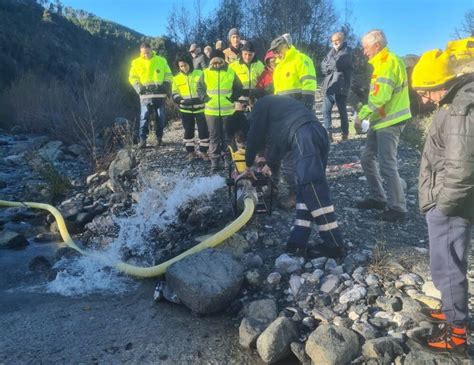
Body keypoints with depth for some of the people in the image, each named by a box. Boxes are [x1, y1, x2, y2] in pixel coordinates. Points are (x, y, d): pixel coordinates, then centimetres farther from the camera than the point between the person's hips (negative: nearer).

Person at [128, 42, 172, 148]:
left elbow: (168, 75, 11)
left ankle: (159, 138, 18)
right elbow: (133, 78, 6)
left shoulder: (161, 61, 6)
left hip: (159, 94, 1)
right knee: (144, 117, -7)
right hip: (145, 94, -1)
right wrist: (139, 87, -10)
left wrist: (166, 85, -3)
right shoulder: (136, 62, 5)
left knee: (161, 117, 4)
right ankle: (142, 140, -6)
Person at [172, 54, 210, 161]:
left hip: (200, 108, -2)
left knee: (203, 130, 0)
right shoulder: (176, 78, 5)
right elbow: (174, 94, 3)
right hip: (185, 110, 2)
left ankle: (203, 151, 13)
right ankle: (190, 152, 21)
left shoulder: (200, 74, -1)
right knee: (188, 131, 9)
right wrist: (182, 101, -17)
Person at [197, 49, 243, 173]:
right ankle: (214, 162, 9)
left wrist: (233, 98, -4)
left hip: (228, 111, 0)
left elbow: (239, 88, 8)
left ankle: (227, 158, 22)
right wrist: (205, 98, -5)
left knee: (227, 136, 9)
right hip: (211, 111, 0)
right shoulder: (206, 73, 1)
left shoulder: (231, 72, 1)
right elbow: (200, 88, 9)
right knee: (214, 137, 4)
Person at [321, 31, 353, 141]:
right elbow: (323, 66, 7)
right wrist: (332, 67, -9)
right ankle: (328, 133, 7)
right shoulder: (332, 51, 18)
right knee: (326, 110, 2)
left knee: (342, 111, 1)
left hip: (341, 86, -6)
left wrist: (328, 65, 1)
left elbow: (337, 63, -16)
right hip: (329, 86, 6)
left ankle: (345, 134, 11)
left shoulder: (347, 51, 0)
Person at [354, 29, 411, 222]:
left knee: (387, 165, -9)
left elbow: (381, 97, -24)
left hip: (389, 121, -10)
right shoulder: (382, 62, 17)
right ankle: (377, 197, 23)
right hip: (382, 120, 10)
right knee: (367, 158, 12)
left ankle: (398, 208, 0)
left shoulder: (389, 62, -15)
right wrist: (364, 113, 12)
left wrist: (361, 115, -18)